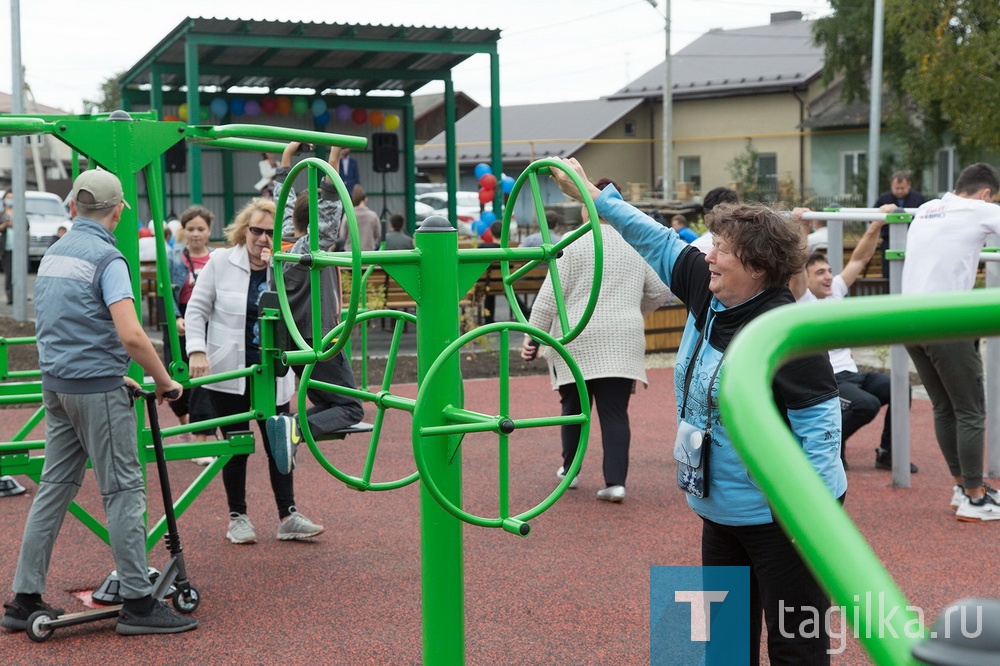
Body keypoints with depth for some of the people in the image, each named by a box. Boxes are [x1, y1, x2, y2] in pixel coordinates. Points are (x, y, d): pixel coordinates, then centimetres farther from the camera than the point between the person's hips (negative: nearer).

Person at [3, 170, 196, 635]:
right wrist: (164, 381, -9)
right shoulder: (106, 258, -13)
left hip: (56, 385, 8)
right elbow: (131, 336, -23)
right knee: (123, 490, -3)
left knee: (54, 487, 12)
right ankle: (138, 602, 1)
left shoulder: (53, 254, 13)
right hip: (97, 388, -8)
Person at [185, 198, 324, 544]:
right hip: (228, 371, -2)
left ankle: (288, 517, 10)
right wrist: (197, 350, -13)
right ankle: (237, 517, 18)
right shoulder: (221, 262, -3)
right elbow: (197, 309, -1)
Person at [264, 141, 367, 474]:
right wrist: (333, 160, -30)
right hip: (317, 341, -8)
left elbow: (285, 200, 14)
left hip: (294, 342, 8)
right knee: (351, 409, -5)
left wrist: (287, 156, 20)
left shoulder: (286, 240, 3)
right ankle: (295, 428, -30)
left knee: (328, 404, 17)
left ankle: (288, 429, -9)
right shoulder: (314, 245, -16)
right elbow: (331, 206, -27)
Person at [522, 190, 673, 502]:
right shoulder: (636, 246, 10)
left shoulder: (572, 245, -3)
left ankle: (570, 470, 26)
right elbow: (660, 292, 17)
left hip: (578, 342, -2)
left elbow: (549, 297, -7)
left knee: (574, 407, 14)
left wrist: (532, 336, -3)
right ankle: (616, 481, -7)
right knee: (615, 412, 0)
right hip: (623, 343, 2)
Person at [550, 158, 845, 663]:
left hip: (780, 517, -9)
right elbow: (658, 241, 11)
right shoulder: (708, 293, 1)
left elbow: (819, 420, -22)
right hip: (722, 508, 9)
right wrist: (591, 196, 12)